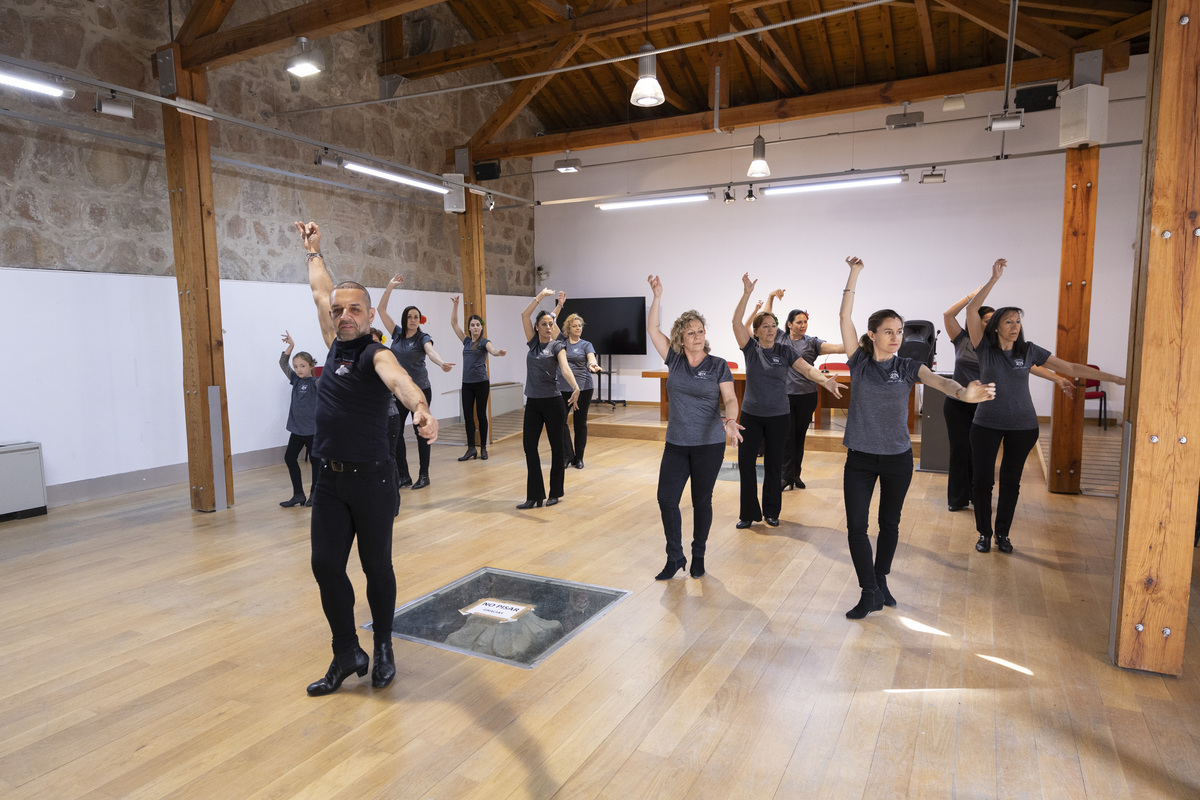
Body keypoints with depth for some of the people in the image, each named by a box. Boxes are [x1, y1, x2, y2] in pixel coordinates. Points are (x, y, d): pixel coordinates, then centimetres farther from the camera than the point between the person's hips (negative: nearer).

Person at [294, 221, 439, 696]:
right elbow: (321, 292, 24)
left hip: (371, 480, -6)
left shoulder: (375, 354, -14)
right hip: (330, 480, 7)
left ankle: (383, 649, 27)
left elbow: (398, 378, -39)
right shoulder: (336, 345, 7)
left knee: (377, 568, 8)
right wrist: (313, 250, 36)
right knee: (325, 566, 6)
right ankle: (347, 655, 22)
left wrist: (418, 407, -60)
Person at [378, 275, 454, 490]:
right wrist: (390, 286, 3)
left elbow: (431, 351, -26)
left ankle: (424, 475, 11)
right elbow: (381, 310, 7)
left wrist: (442, 364, -47)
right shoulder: (397, 334, 6)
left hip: (420, 390, -4)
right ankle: (403, 475, 13)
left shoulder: (423, 338, -5)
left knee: (421, 431, 1)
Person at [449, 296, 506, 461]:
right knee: (468, 416, 2)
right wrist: (454, 304, 11)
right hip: (467, 384, 5)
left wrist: (499, 352, -48)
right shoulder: (467, 341, 11)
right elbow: (454, 323, 15)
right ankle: (471, 449, 8)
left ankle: (483, 448, 11)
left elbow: (492, 349, -25)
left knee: (481, 415, 2)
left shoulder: (484, 342, -3)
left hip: (481, 383, -5)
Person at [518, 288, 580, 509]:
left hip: (552, 402, -4)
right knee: (529, 446, 0)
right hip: (532, 402, 5)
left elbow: (565, 368, -20)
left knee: (556, 446, 5)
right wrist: (540, 296, 1)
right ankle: (535, 496, 5)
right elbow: (524, 315, 5)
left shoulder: (557, 345, -3)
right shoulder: (533, 342, 10)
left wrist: (575, 387, -37)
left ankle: (555, 493, 17)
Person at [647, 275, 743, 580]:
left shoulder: (718, 365, -4)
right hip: (676, 444, 3)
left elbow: (730, 399, -9)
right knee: (666, 499, -1)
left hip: (709, 444, -3)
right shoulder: (674, 360, 3)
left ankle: (698, 556, 26)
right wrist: (657, 296, -4)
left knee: (701, 501, 7)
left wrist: (730, 420, -30)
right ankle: (675, 557, 15)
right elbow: (652, 329, 2)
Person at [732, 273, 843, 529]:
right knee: (746, 462, -1)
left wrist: (825, 380, -31)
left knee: (773, 465, 8)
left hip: (777, 416, 0)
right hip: (751, 415, 0)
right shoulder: (751, 348, -1)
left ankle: (771, 512, 23)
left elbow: (807, 368, -11)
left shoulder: (785, 351, 0)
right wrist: (747, 294, -23)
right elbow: (736, 321, -12)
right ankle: (749, 513, 13)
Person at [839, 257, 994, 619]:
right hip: (860, 457, -1)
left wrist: (963, 392, -43)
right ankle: (870, 593, 7)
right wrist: (854, 274, -7)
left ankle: (881, 581, 33)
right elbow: (844, 316, -7)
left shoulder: (908, 367, -1)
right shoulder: (859, 362, -2)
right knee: (856, 525, -4)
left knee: (889, 523, 14)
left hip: (897, 458, 1)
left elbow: (938, 380, -21)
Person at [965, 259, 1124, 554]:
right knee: (982, 480, 0)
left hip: (1022, 426, 2)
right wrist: (994, 278, -20)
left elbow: (1071, 368, 3)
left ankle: (1002, 533, 24)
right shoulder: (985, 349, -6)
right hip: (987, 424, -2)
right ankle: (984, 533, 18)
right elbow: (972, 311, -17)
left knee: (1011, 482, 9)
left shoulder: (1029, 351, -1)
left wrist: (1115, 378, 0)